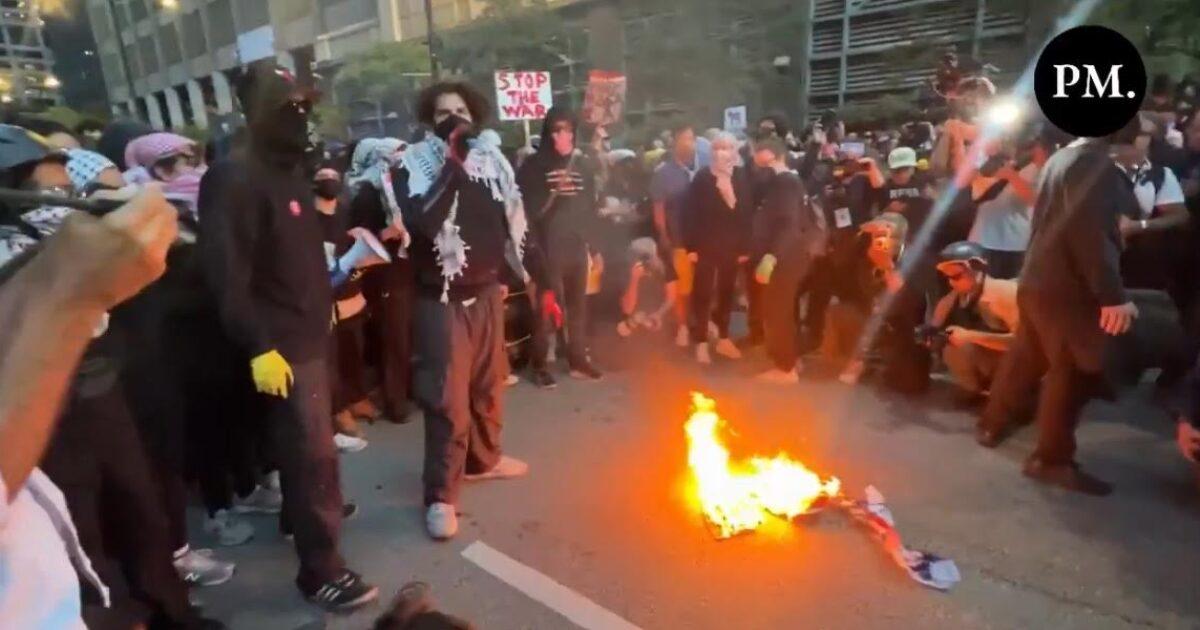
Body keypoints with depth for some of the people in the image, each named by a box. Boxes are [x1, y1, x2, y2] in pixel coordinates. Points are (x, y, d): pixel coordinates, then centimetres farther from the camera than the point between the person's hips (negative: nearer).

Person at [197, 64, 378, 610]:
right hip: (281, 344, -8)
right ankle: (321, 570, 10)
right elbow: (227, 273, -21)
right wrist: (259, 347, -23)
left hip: (311, 333, 9)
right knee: (313, 453, -3)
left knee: (304, 444, 22)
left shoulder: (292, 175, 12)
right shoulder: (235, 181, -16)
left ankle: (302, 512, 42)